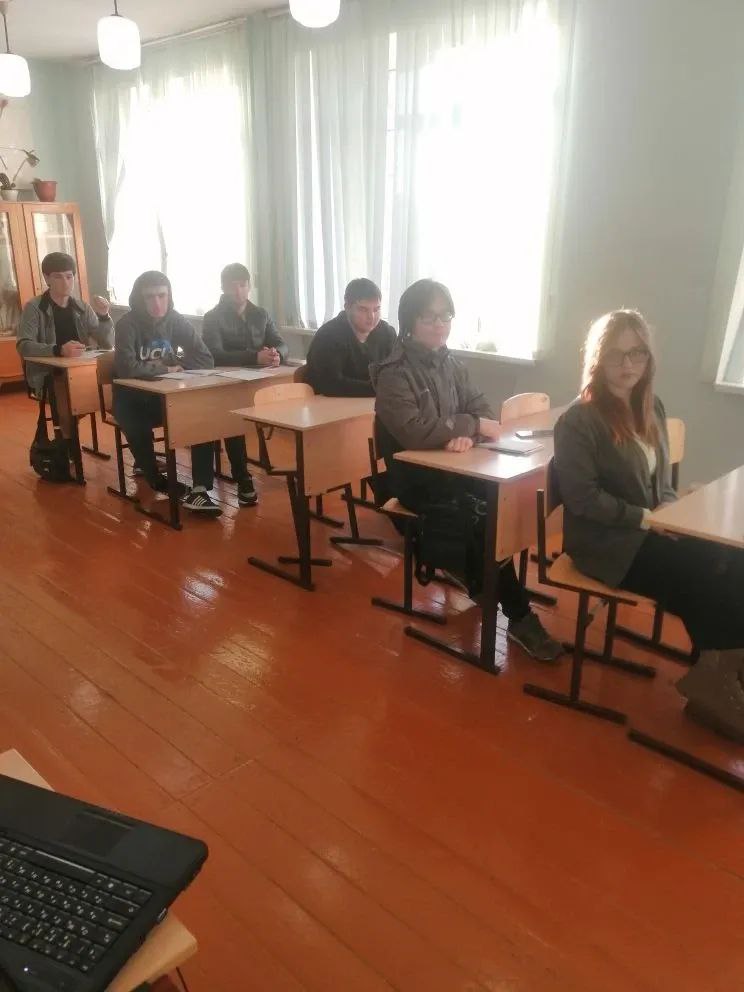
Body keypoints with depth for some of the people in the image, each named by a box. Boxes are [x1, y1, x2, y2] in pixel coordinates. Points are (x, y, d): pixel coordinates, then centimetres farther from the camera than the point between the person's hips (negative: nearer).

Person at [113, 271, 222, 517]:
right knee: (137, 427, -34)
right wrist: (167, 369, -21)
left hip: (167, 396, 4)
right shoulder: (128, 324, -16)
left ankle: (199, 489, -24)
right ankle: (154, 476, -2)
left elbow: (206, 360, -8)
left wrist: (169, 363, -18)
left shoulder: (176, 321, -2)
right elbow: (126, 368, -32)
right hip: (132, 399, -3)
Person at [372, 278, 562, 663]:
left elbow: (482, 410, 6)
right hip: (413, 477, -6)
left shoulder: (450, 364, 10)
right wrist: (470, 425, -18)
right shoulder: (394, 373, -14)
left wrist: (465, 434, -18)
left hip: (449, 469, 7)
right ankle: (519, 616, -11)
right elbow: (413, 430, -28)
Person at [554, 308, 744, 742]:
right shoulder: (578, 421, -12)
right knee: (707, 578, -19)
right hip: (606, 542, -7)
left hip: (650, 533, 7)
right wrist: (644, 518, -17)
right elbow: (583, 498, -18)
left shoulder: (652, 409, 9)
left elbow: (663, 482, 17)